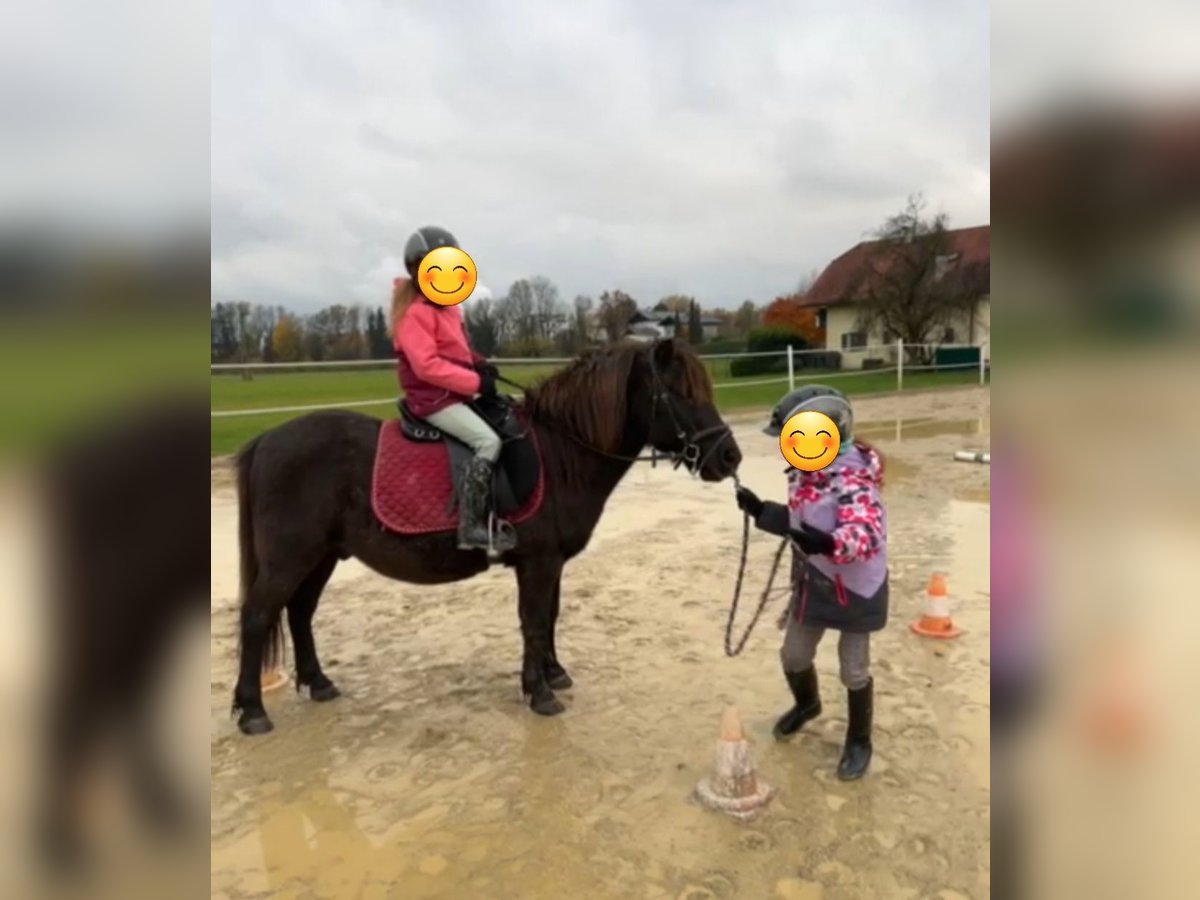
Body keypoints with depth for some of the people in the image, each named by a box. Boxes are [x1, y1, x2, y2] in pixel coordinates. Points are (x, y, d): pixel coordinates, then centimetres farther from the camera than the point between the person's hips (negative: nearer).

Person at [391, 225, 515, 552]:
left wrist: (479, 364, 2)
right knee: (489, 441, -23)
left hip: (455, 392, 10)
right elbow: (426, 365, -24)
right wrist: (475, 381, -25)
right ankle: (471, 526, -24)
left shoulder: (446, 307, 14)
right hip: (432, 398, -10)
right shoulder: (414, 313, -15)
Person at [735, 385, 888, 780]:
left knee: (853, 670, 8)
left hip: (855, 588, -7)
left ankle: (859, 742, 32)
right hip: (813, 582, 8)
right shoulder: (803, 472, -1)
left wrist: (827, 543, -60)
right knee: (793, 655, 18)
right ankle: (807, 704, 50)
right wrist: (762, 510, 5)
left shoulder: (854, 478, -29)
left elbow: (865, 536, -43)